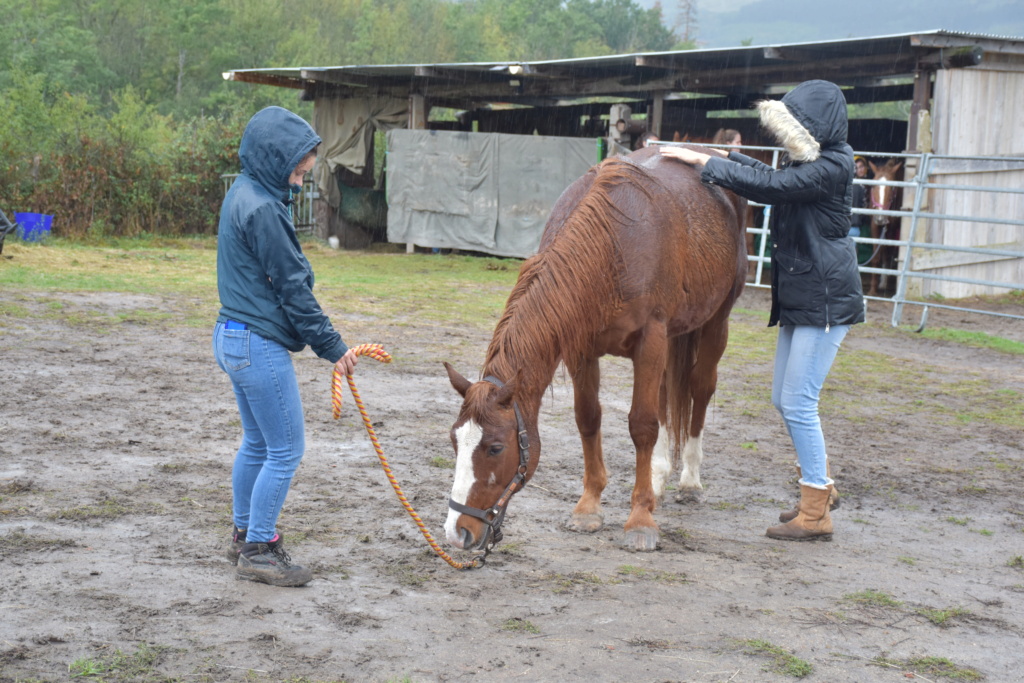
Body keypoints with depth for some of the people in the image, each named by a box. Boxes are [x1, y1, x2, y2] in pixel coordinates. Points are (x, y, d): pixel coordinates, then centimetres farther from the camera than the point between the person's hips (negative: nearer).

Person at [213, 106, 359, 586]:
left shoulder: (244, 195, 11)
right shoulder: (262, 209, -20)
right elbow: (292, 286, -18)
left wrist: (323, 341, 18)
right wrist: (332, 347, -11)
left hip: (234, 336, 10)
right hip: (260, 344, -10)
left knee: (257, 443, 21)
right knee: (285, 450, -1)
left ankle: (244, 536, 33)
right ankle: (257, 551, 7)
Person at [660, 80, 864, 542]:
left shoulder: (833, 166, -17)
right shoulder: (807, 162, 12)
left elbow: (769, 187, -22)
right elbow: (774, 177, 27)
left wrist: (704, 162, -17)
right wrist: (726, 158, 13)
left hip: (825, 303, -10)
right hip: (799, 300, 10)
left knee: (798, 403, -7)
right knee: (783, 399, 16)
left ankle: (815, 516, 3)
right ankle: (819, 485, 32)